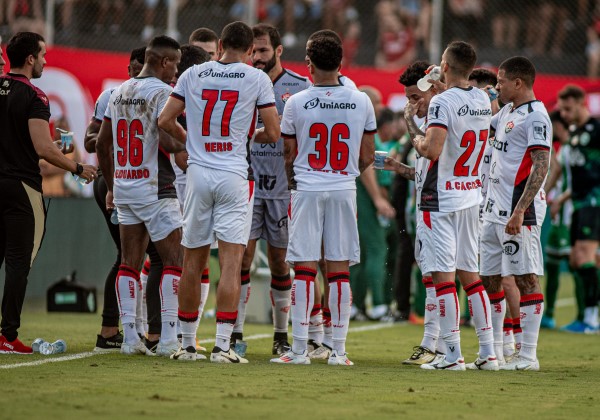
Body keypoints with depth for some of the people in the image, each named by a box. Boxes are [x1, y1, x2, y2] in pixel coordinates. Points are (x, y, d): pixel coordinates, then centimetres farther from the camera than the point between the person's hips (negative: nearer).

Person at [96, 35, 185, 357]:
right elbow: (167, 142, -23)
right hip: (155, 190, -7)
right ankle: (168, 337, -6)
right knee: (173, 261, -1)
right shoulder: (162, 93, -12)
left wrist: (111, 185, 24)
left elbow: (102, 144, 16)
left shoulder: (119, 93, 12)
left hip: (123, 187, 7)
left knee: (129, 263, 8)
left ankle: (129, 336, 5)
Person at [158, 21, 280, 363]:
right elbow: (274, 133, -2)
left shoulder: (193, 75, 7)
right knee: (231, 263, -5)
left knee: (193, 261, 11)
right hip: (235, 175, -3)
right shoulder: (257, 79, -1)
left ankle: (187, 343, 17)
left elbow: (166, 120, 7)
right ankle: (223, 345, -11)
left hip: (198, 173, 3)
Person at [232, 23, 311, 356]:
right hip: (247, 183, 1)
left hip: (283, 187, -1)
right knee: (241, 258, -5)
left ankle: (281, 335, 16)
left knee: (280, 263, 6)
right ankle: (235, 333, -2)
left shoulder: (300, 87, 2)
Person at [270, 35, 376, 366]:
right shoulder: (361, 102, 1)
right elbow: (366, 158, 7)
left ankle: (299, 348, -2)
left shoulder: (297, 103, -4)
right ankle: (338, 349, 5)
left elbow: (290, 156, 3)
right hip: (344, 190, 2)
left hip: (306, 189, -2)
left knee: (304, 269, 0)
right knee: (339, 270, 5)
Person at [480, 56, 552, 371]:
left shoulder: (535, 116, -12)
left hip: (519, 214, -10)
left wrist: (519, 211, -24)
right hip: (494, 211, 10)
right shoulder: (506, 112, 17)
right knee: (490, 280, 10)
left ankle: (528, 355, -5)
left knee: (526, 279, -6)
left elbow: (541, 168, -19)